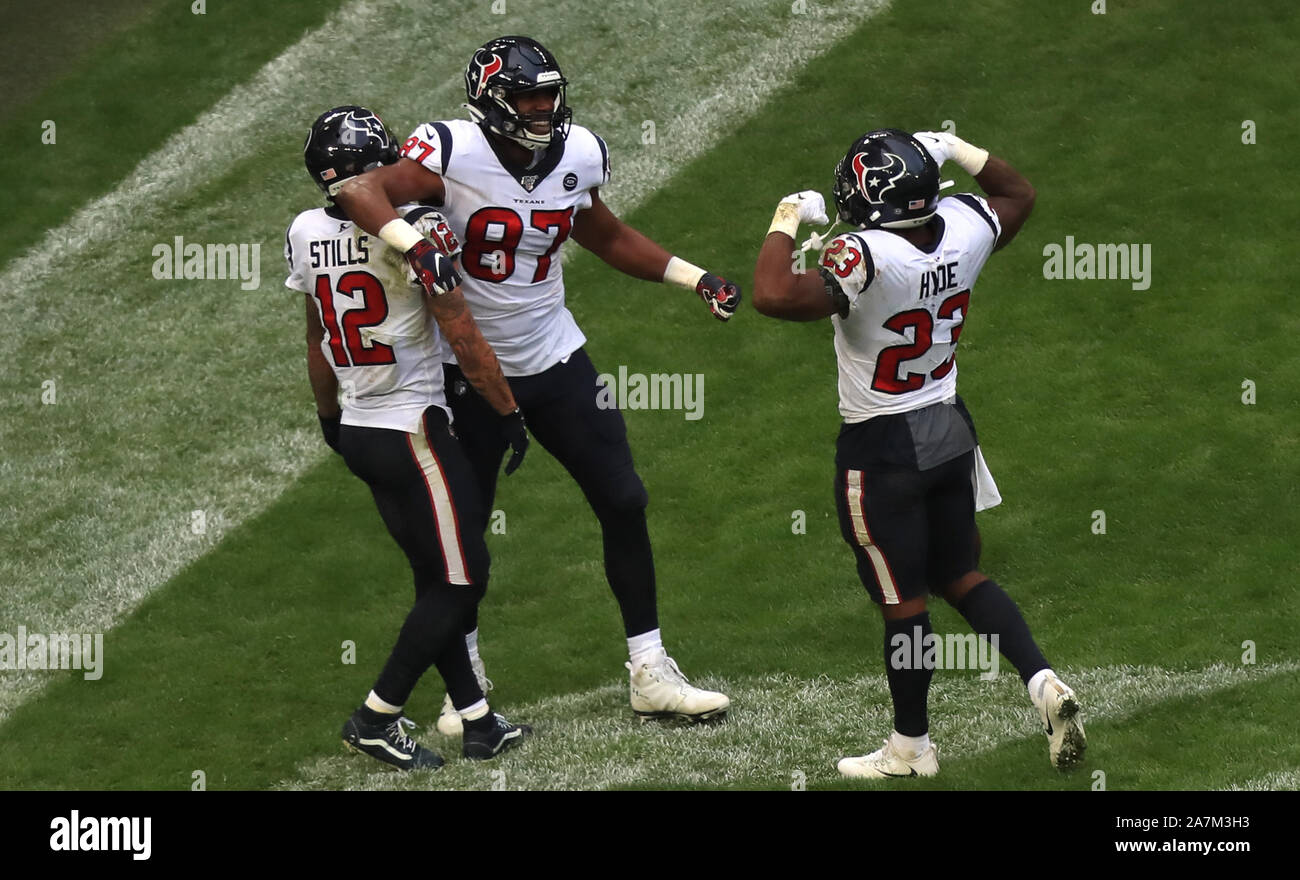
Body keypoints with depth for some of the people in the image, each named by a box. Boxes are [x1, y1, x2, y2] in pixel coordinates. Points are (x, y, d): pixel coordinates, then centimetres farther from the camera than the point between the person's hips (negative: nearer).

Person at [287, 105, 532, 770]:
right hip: (412, 428, -8)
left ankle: (478, 723, 17)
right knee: (460, 580, 3)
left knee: (433, 578, 15)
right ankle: (377, 718, 3)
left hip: (358, 433, 8)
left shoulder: (305, 234, 2)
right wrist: (509, 414, -5)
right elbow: (463, 340, -16)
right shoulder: (414, 230, -19)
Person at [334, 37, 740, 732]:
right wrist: (413, 239, -52)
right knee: (461, 526, 7)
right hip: (469, 370, -4)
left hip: (554, 359, 4)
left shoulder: (578, 155, -4)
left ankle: (650, 675, 11)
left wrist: (694, 278, 10)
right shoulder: (453, 154, -21)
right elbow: (364, 190, -35)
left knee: (623, 503, 2)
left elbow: (606, 237, 15)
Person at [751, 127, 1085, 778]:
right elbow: (1019, 194, 14)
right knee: (961, 576, 20)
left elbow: (775, 296, -37)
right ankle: (1042, 682, 6)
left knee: (902, 599, 6)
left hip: (882, 448, -6)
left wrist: (786, 222, -23)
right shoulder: (966, 227, -8)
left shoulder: (866, 258, -29)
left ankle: (911, 747, 19)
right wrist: (957, 151, 16)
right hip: (950, 430, 7)